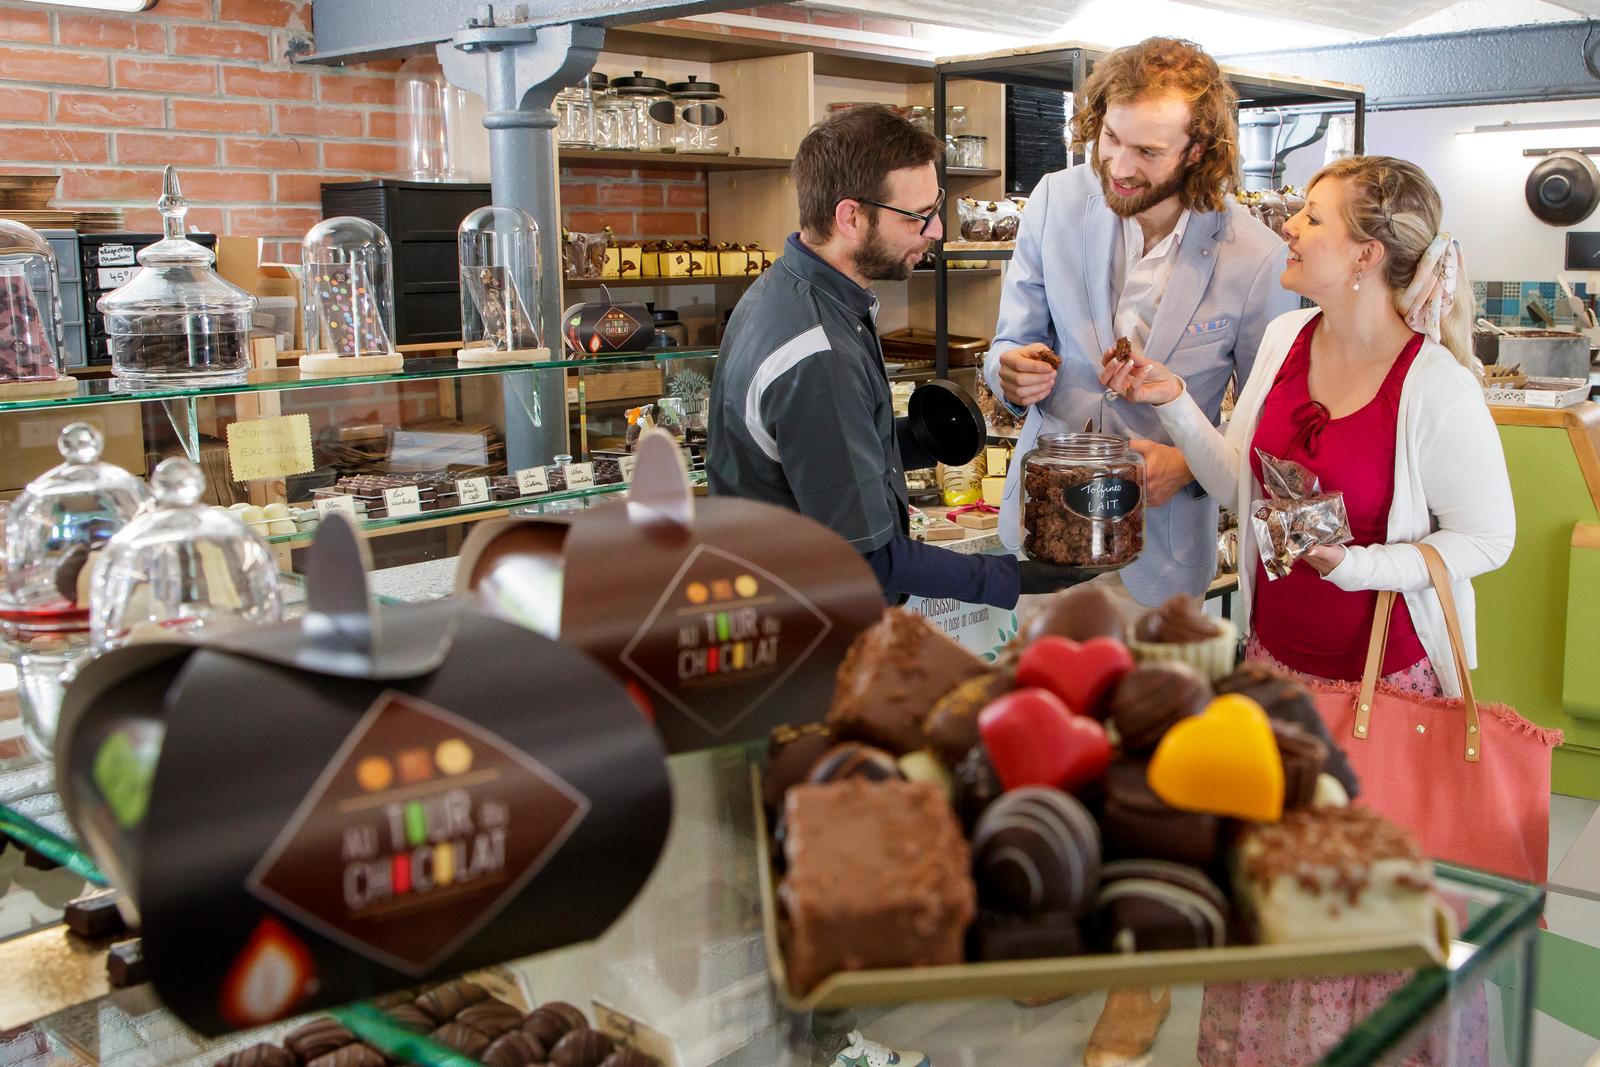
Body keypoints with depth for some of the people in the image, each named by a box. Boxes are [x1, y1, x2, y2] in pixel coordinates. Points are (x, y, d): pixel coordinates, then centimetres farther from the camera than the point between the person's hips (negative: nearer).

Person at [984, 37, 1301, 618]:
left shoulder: (1257, 257, -15)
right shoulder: (1056, 199, -8)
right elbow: (1011, 339, 1)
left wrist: (1191, 464, -22)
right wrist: (1012, 370, -22)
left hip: (1161, 538, -2)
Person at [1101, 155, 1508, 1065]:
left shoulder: (1437, 387, -19)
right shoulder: (1285, 339, 0)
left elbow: (1487, 537, -11)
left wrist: (1356, 562, -24)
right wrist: (1174, 402, -5)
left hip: (1387, 678, -5)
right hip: (1276, 658, 6)